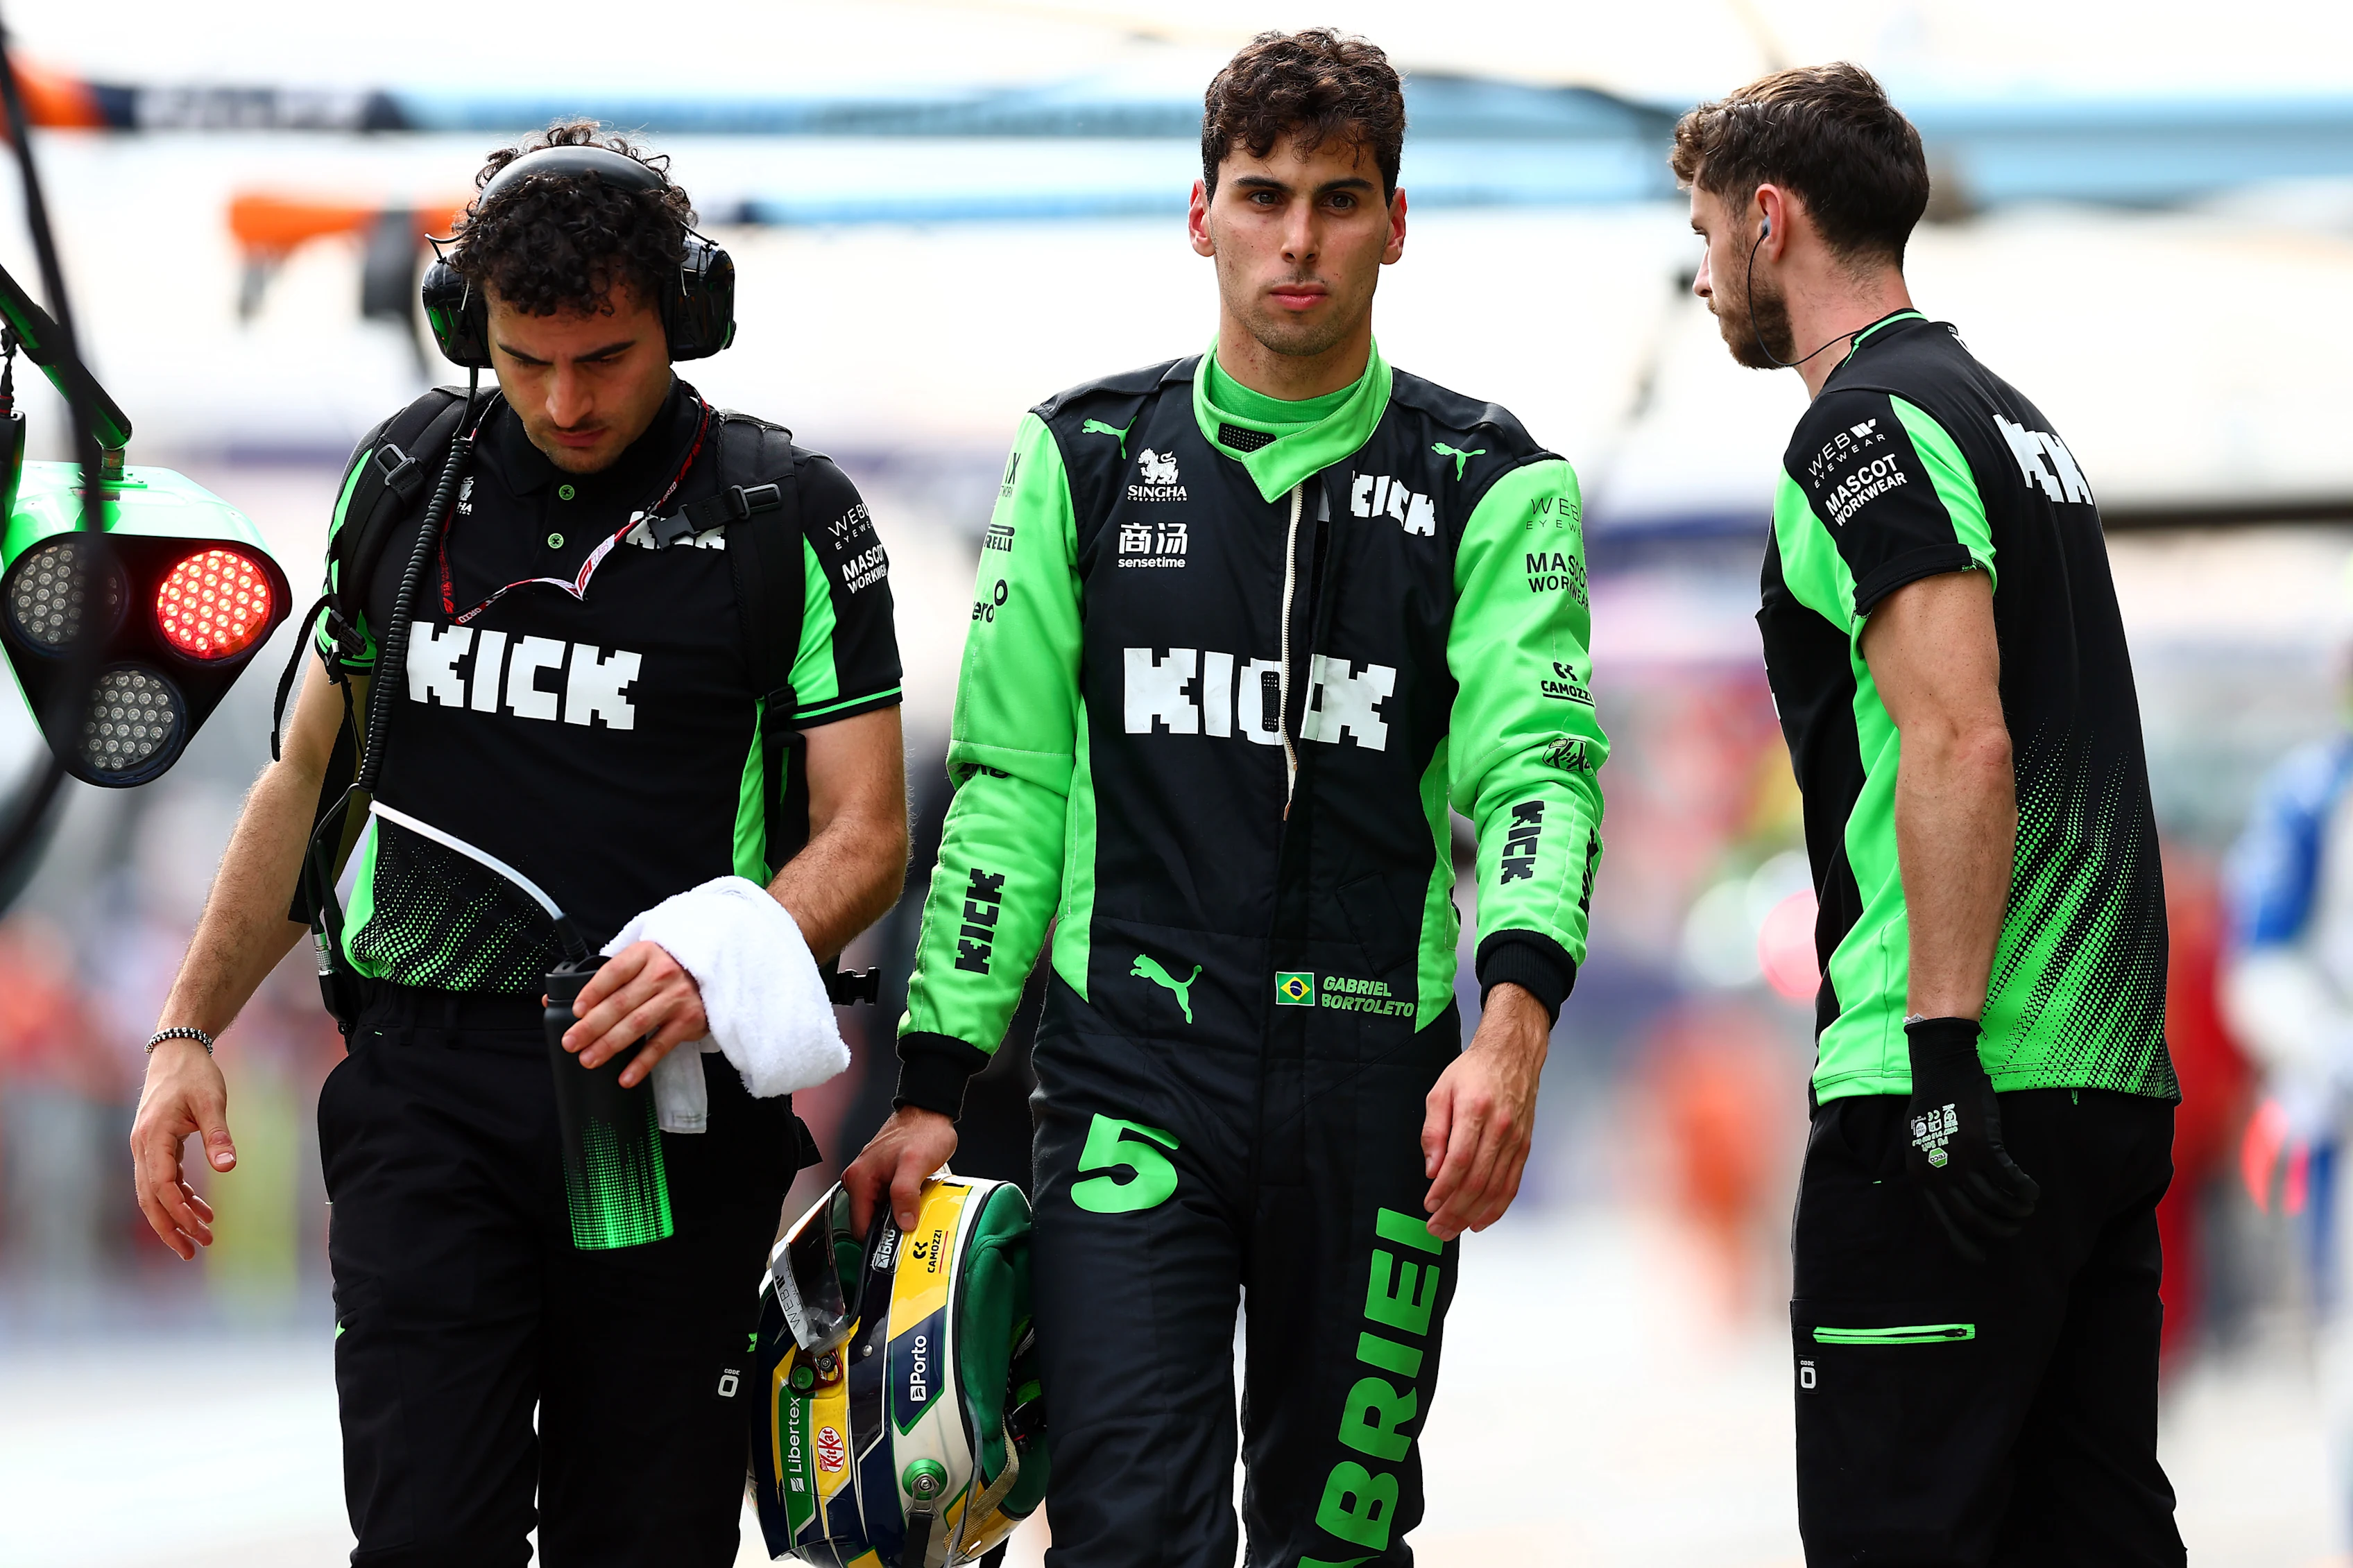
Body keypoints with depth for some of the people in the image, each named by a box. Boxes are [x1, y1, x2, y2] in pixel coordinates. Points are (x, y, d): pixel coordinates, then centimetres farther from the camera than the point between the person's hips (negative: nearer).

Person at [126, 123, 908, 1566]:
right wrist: (190, 1031, 14)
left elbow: (865, 835, -2)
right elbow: (313, 776, 20)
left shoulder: (791, 516, -1)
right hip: (425, 1088, 2)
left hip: (670, 1092, -2)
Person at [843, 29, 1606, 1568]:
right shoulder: (1087, 458, 8)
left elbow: (1539, 758, -10)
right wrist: (935, 1080, 4)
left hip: (1378, 1094, 0)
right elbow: (1008, 783, 10)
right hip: (1132, 1076, 0)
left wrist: (1515, 1024, -28)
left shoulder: (1494, 486, 3)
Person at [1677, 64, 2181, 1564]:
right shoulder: (2012, 417, 21)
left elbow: (1962, 742, -20)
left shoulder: (1866, 424, -9)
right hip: (2114, 1086, 9)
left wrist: (1940, 1049, -22)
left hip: (1960, 1096, -9)